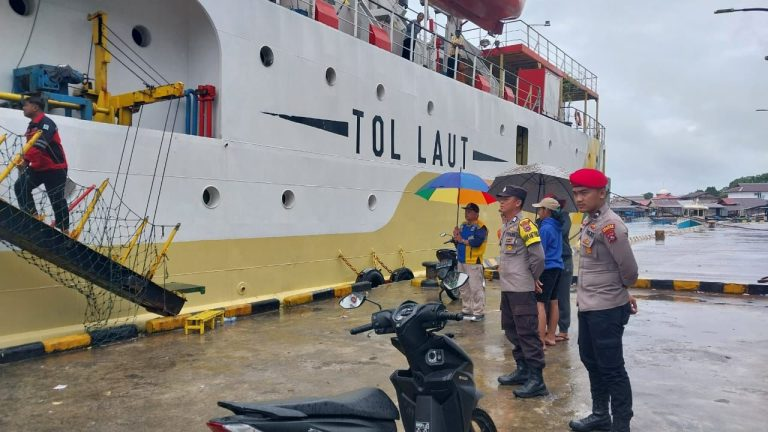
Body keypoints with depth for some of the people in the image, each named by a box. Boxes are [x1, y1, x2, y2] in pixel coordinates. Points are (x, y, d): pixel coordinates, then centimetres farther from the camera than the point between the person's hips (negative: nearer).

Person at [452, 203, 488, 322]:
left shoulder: (480, 226, -10)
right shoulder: (463, 225, 17)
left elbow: (477, 242, -24)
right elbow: (457, 241, 17)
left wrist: (462, 240, -12)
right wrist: (456, 237, -6)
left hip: (473, 262, -9)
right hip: (461, 261, 9)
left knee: (476, 288, -7)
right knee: (464, 288, 16)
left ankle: (479, 312, -2)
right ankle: (466, 309, 27)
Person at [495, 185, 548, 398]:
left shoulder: (524, 224, -14)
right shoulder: (505, 227, 15)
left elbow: (538, 256, -18)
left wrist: (533, 278, -7)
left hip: (522, 290, -10)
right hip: (507, 288, 10)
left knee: (527, 334, -7)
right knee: (512, 331, 16)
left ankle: (536, 380, -1)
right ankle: (522, 370, 28)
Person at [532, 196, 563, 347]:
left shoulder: (545, 228, -16)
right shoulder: (556, 227, 11)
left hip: (547, 268, -10)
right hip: (556, 267, 10)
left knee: (540, 304, -10)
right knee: (553, 302, 13)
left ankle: (540, 340, -13)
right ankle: (550, 336, 21)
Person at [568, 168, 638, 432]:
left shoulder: (610, 225, -20)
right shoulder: (588, 222, 8)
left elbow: (629, 269, -19)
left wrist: (621, 293, 0)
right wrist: (620, 293, 12)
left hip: (606, 310, -10)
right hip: (587, 306, 10)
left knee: (611, 369, 1)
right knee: (592, 363, 20)